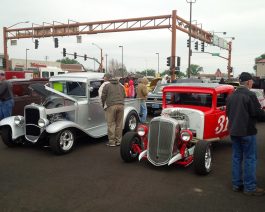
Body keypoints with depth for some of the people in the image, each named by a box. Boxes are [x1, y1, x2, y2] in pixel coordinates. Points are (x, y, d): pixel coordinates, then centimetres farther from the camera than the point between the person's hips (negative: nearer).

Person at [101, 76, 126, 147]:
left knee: (111, 124, -1)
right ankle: (118, 141, 14)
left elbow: (103, 96, 5)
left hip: (111, 106, -4)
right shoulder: (121, 86, 21)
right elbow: (124, 96, 25)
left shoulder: (107, 86, 7)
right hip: (121, 105, 4)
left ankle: (112, 142, 0)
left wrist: (103, 104, 21)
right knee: (119, 124, 8)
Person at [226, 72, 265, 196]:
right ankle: (249, 187, 7)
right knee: (250, 159, 2)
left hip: (233, 131, 7)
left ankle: (236, 184, 19)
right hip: (247, 132, -7)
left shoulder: (231, 96, 8)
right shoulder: (250, 95, -14)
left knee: (236, 157, 13)